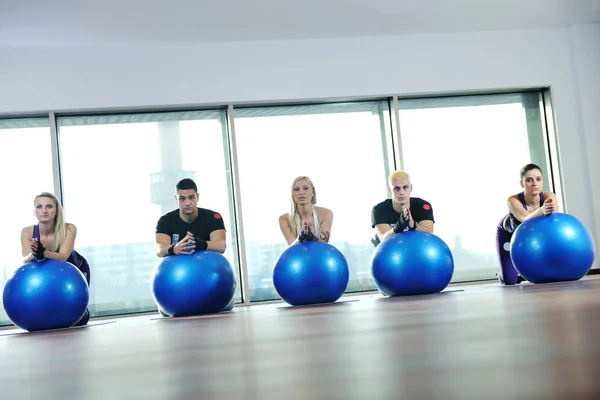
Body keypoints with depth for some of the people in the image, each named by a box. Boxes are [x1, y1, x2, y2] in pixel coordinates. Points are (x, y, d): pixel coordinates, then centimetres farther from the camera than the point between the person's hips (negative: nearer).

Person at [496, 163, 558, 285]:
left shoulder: (549, 197, -33)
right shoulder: (513, 200, -40)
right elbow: (526, 219, -57)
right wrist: (541, 210, -76)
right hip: (508, 233, -3)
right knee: (510, 281, -9)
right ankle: (501, 272, 27)